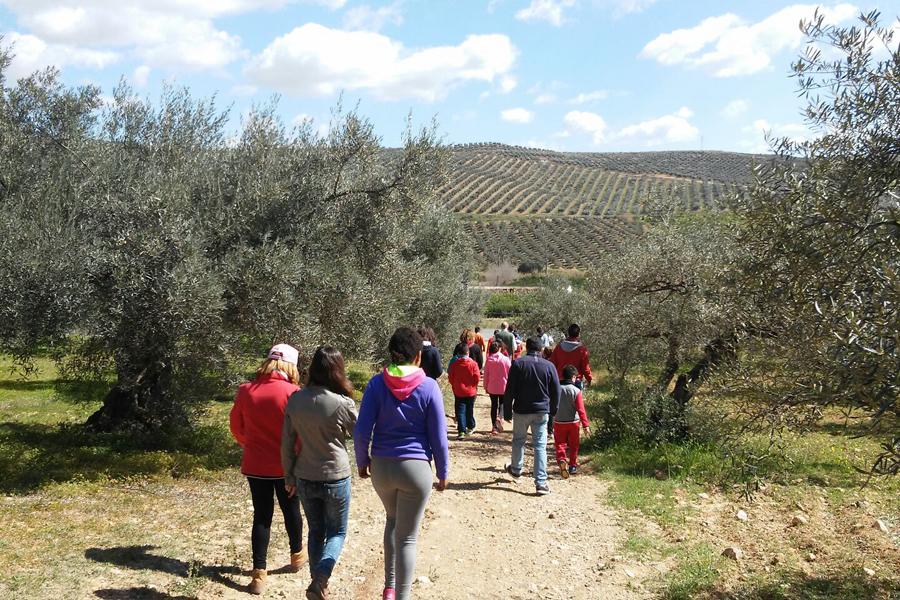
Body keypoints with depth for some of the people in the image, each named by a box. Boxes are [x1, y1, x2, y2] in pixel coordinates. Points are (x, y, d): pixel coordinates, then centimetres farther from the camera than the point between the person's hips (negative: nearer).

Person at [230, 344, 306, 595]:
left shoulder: (246, 391, -6)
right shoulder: (292, 393, -17)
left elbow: (236, 426, 6)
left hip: (255, 465, 2)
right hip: (286, 466, -2)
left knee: (262, 516, 10)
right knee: (291, 510, 19)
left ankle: (259, 572, 6)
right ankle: (297, 555, 38)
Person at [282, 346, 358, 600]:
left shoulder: (295, 400, -6)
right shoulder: (343, 403, -19)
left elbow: (287, 443, 1)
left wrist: (289, 476, 12)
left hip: (305, 479, 4)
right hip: (335, 478, -4)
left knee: (315, 531, 21)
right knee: (337, 532, 14)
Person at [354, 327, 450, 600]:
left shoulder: (377, 383, -6)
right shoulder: (428, 387, -9)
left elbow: (362, 430, -6)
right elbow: (438, 436, -4)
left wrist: (362, 461, 10)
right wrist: (443, 472, 8)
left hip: (381, 467, 3)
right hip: (416, 467, -2)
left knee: (392, 519, 28)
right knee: (407, 537, 7)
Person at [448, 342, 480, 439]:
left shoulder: (454, 364, -8)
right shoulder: (473, 364, -11)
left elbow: (450, 377, -1)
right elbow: (477, 377, -10)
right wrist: (474, 385, 10)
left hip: (458, 392, 0)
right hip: (471, 391, 0)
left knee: (460, 411, 1)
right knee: (469, 409, 17)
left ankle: (462, 431, -9)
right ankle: (470, 427, 32)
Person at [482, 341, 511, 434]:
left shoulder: (488, 360, -6)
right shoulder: (505, 359, -9)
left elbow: (486, 375, 0)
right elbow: (509, 373, -3)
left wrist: (486, 387, 11)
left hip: (492, 387, 1)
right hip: (503, 387, -1)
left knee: (494, 405, 12)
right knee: (502, 403, 19)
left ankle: (495, 427, 13)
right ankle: (500, 417, -11)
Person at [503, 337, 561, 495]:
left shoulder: (518, 364, -6)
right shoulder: (549, 366, -1)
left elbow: (509, 391, -7)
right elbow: (556, 391, 5)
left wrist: (507, 411, 1)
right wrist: (552, 410, 18)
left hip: (521, 411, 0)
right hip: (541, 412, 1)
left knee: (518, 441, 20)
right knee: (540, 446, 0)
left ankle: (516, 469, 40)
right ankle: (541, 483, -6)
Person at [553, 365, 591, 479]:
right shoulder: (576, 391, -12)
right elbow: (580, 410, -14)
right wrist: (586, 425, -10)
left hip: (559, 422, 1)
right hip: (573, 422, -1)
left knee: (560, 444, 5)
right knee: (573, 445, 14)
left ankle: (561, 459, -21)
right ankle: (573, 466, 19)